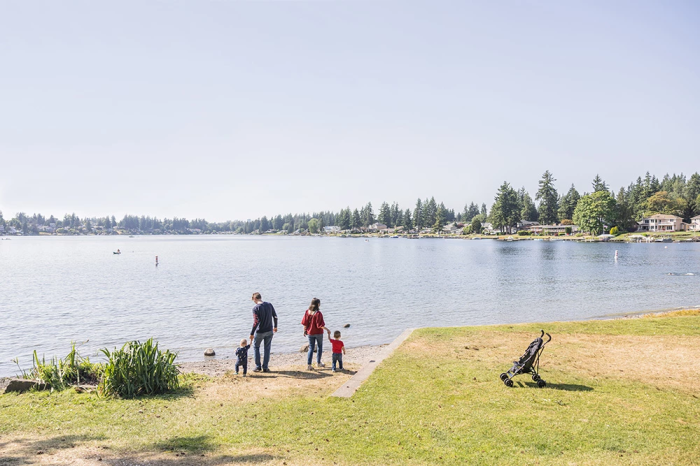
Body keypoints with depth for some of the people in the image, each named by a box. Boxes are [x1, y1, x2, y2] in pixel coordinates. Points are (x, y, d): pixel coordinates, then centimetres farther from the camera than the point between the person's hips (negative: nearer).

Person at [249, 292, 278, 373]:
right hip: (269, 331, 4)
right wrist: (275, 327, 18)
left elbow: (256, 322, -21)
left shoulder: (255, 308, -17)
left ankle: (258, 366, 17)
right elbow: (275, 317, 4)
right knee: (267, 348, 14)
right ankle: (265, 367, 16)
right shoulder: (269, 305, -2)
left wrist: (252, 333, -14)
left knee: (256, 347, 17)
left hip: (260, 332, -4)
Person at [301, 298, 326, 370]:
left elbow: (305, 323, -1)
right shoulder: (318, 313, -22)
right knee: (320, 347, 18)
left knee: (311, 348, 10)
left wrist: (305, 331, 12)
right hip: (318, 333, -4)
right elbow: (320, 325, -21)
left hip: (310, 332, 4)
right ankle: (318, 363, 28)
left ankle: (309, 364, 2)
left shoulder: (307, 312, -6)